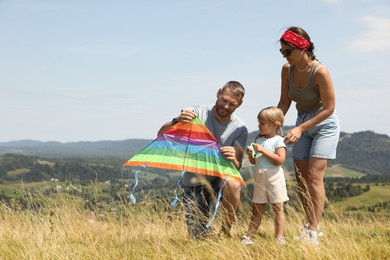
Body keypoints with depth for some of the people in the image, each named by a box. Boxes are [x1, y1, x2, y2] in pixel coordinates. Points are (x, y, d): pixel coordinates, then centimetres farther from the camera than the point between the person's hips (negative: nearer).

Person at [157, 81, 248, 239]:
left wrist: (233, 159, -37)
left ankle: (226, 232, -13)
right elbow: (161, 134, -16)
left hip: (219, 176, 0)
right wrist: (177, 121, -38)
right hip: (193, 182, 0)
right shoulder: (198, 112, -10)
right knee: (199, 238, -11)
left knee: (233, 184, -37)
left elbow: (237, 167, -12)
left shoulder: (240, 129, -6)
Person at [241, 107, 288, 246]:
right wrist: (250, 154, -5)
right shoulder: (258, 139, 13)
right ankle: (249, 237, 10)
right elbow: (253, 162, 18)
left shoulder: (278, 141, -6)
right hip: (259, 177, 6)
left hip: (274, 177, -6)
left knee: (277, 208, 0)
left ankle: (280, 238, 2)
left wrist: (263, 150, -18)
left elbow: (280, 160, -19)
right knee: (256, 209, 8)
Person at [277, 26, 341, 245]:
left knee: (314, 175, -14)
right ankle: (312, 224, 17)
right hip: (303, 123, 7)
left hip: (324, 124, -6)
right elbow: (285, 102, 0)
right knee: (301, 177, 5)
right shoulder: (287, 69, -9)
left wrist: (300, 129, -26)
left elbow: (329, 109, -23)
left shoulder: (320, 72, -27)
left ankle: (314, 231, -13)